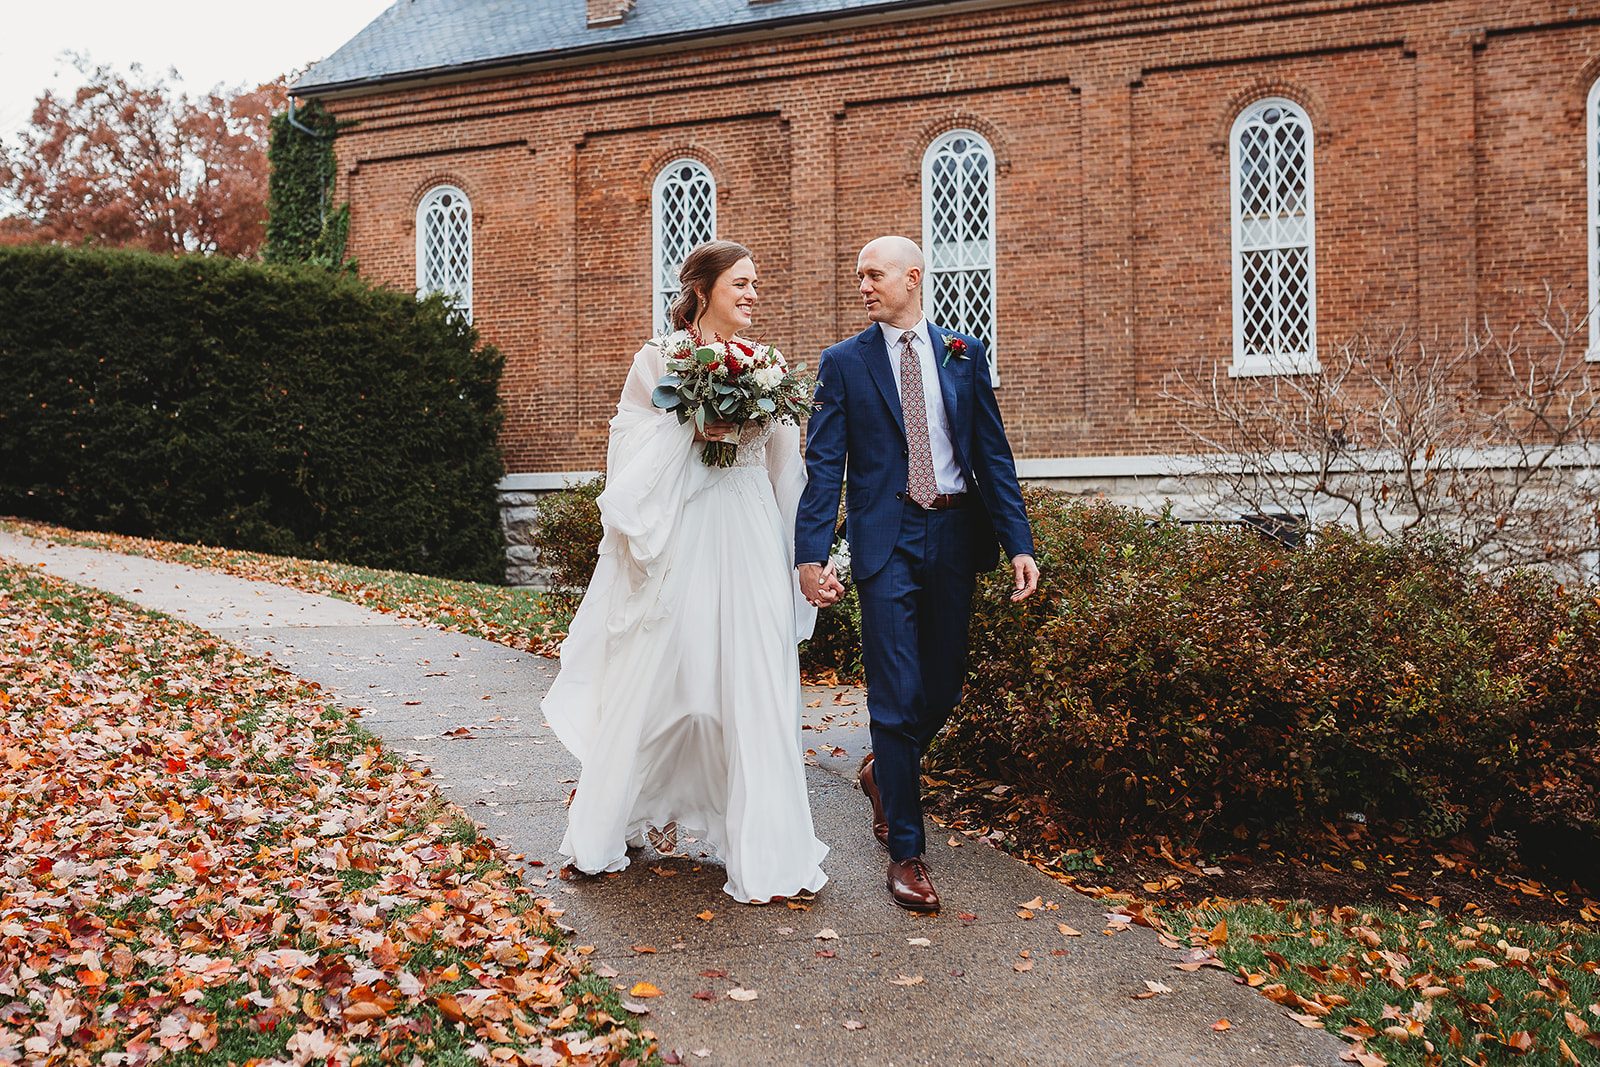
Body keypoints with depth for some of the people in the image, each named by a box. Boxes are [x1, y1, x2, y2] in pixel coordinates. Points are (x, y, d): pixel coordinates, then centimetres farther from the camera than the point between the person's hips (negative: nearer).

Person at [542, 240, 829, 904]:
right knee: (651, 680, 4)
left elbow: (784, 461, 18)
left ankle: (766, 849, 9)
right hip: (680, 541, -3)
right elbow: (633, 449, -3)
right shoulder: (657, 360, 4)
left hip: (749, 542, 3)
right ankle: (606, 828, 24)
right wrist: (693, 428, -13)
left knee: (753, 687, 1)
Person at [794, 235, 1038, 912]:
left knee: (944, 689, 12)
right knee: (897, 697, -4)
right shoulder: (844, 363, 3)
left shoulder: (964, 354, 9)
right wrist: (811, 554, -13)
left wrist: (1018, 542, -2)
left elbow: (992, 451, 7)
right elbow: (824, 466, -2)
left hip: (955, 535, 3)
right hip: (887, 542, -3)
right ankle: (906, 852, 7)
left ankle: (883, 771, 42)